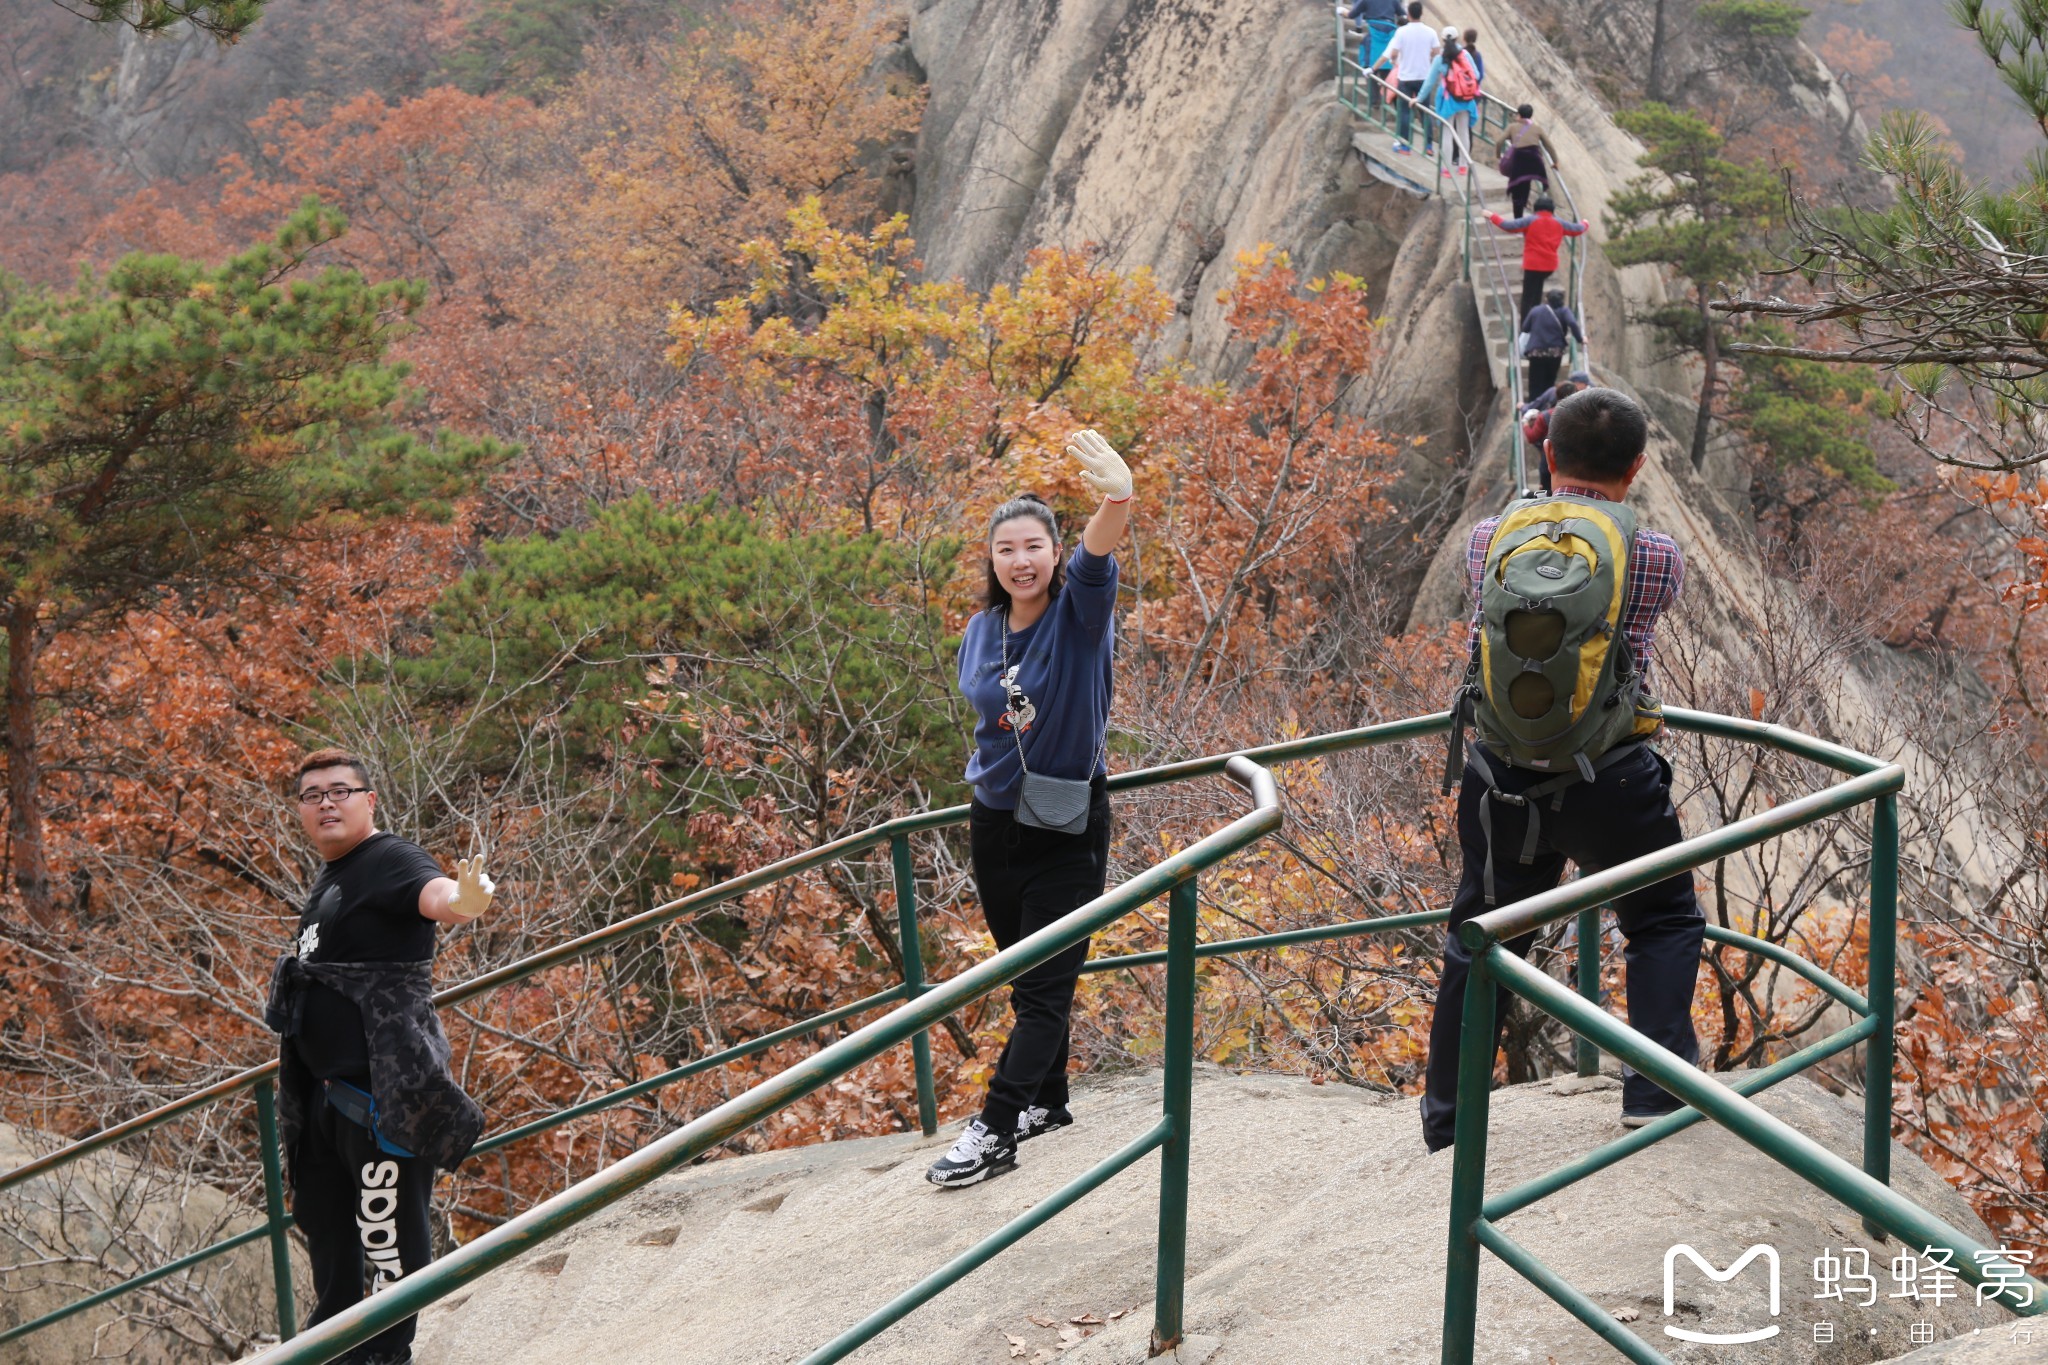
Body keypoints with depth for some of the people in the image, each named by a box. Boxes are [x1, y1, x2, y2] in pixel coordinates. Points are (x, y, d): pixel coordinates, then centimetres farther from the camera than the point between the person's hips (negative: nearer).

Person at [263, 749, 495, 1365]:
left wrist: (464, 899, -58)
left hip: (383, 1087, -10)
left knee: (388, 1231, -5)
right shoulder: (329, 879, 17)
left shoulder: (389, 861, -12)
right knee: (323, 1218, 20)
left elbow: (435, 893, -35)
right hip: (325, 1090, 10)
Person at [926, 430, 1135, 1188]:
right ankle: (1048, 1103, 31)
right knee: (1025, 976, 16)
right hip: (996, 822, 5)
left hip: (1068, 829, -5)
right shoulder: (982, 632, 0)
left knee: (1043, 986, -3)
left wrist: (1116, 503, -57)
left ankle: (995, 1133, 0)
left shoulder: (1079, 615, -14)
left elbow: (1094, 563, -38)